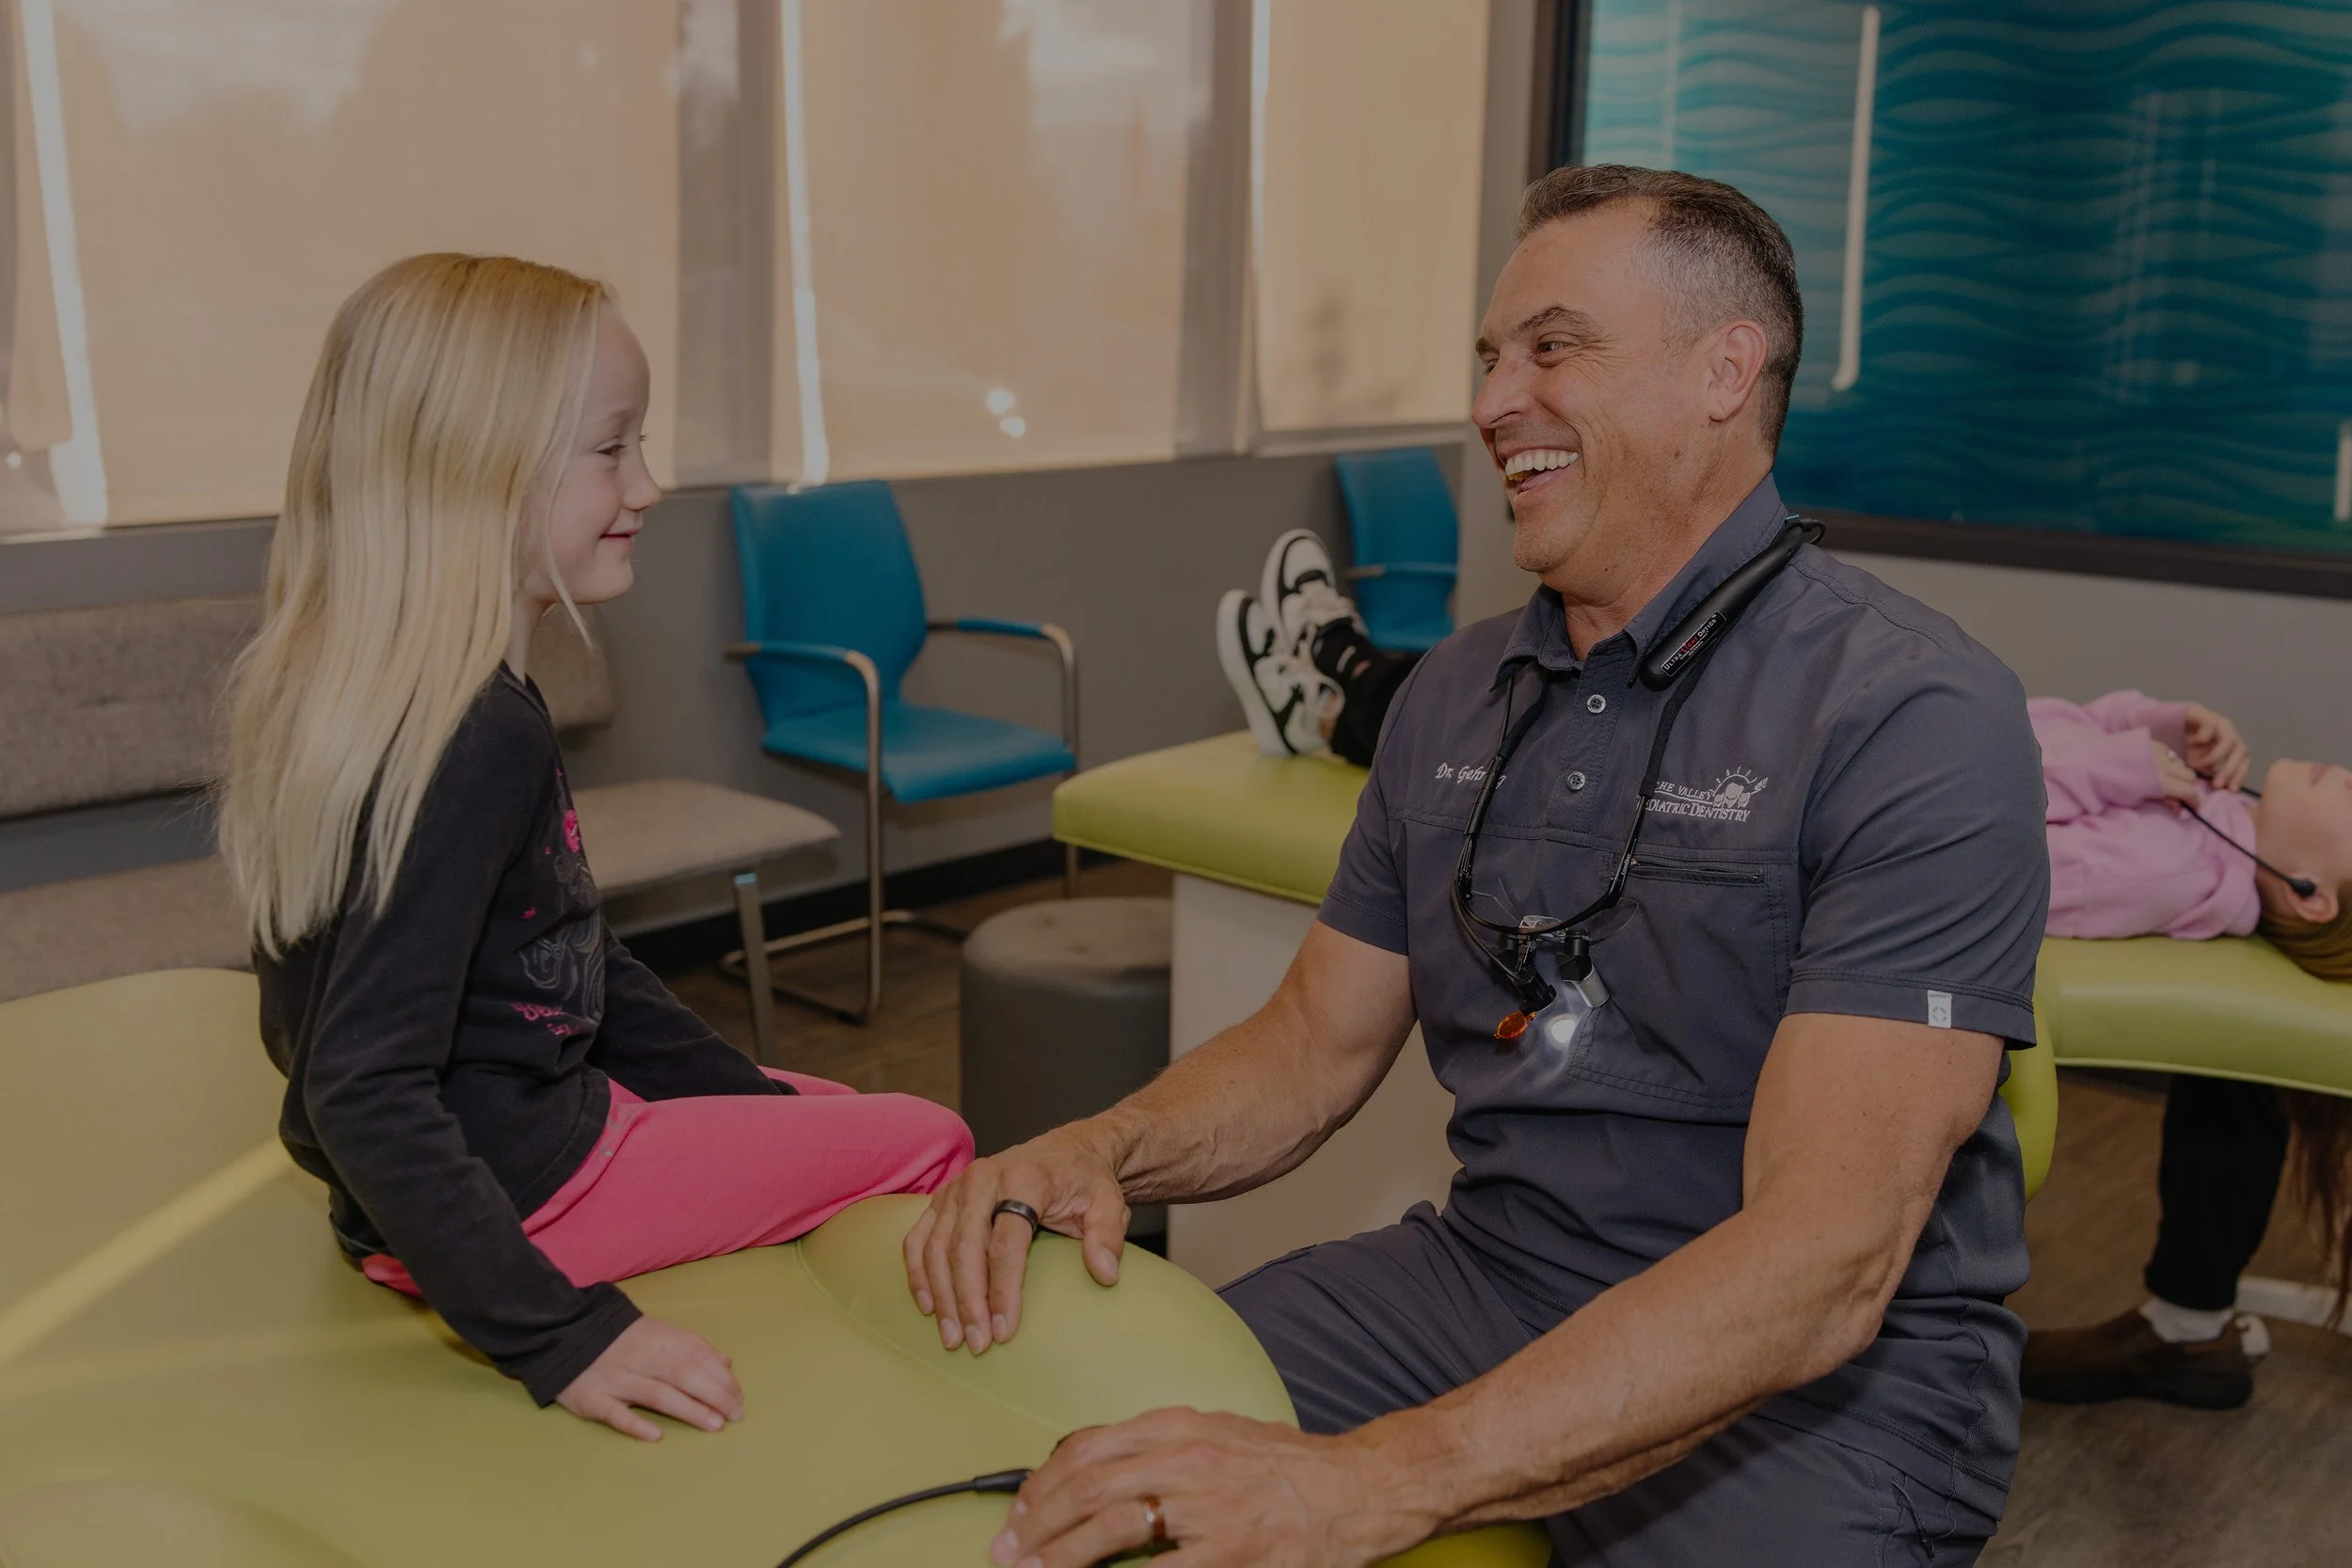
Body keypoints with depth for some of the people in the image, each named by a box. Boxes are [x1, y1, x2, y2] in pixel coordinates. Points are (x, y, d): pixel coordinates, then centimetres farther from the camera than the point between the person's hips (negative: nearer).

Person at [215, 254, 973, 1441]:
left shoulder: (378, 691, 7)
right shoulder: (480, 737, -26)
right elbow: (364, 1090, -31)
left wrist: (759, 1099, 14)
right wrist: (554, 1338, -31)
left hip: (540, 1110, 10)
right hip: (516, 1186, -10)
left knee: (837, 1114, 23)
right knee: (926, 1148, -1)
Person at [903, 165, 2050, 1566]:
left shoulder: (1916, 719, -17)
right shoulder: (1458, 693, 7)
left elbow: (1820, 1268, -26)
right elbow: (1317, 1045, 10)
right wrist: (1105, 1149, -13)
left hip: (1833, 1379, -5)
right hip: (1486, 1279, 5)